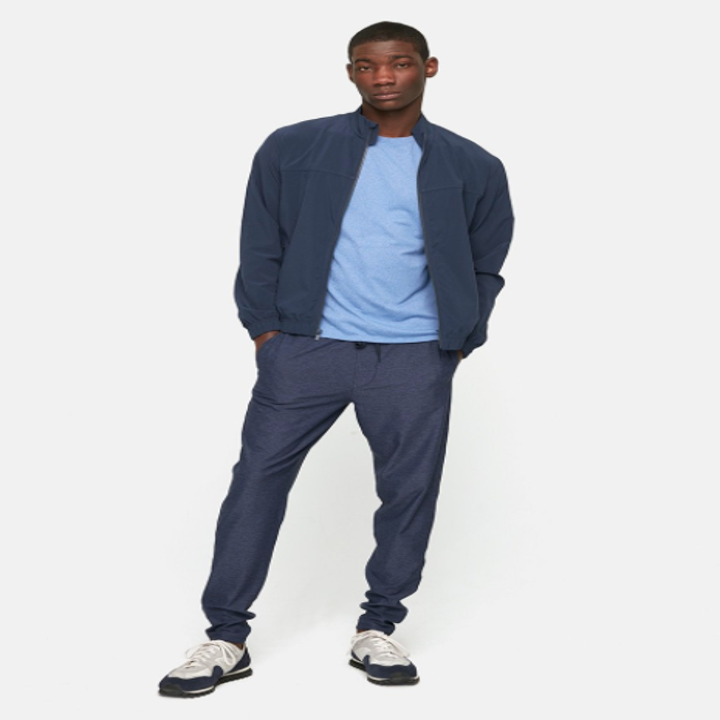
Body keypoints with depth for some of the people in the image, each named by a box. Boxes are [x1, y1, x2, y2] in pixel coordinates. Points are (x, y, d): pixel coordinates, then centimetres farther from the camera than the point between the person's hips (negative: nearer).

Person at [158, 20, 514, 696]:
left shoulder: (473, 170, 8)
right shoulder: (291, 150, 5)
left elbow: (485, 267, 14)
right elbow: (259, 246, 8)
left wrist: (456, 344, 5)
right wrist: (264, 327, 0)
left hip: (414, 361, 1)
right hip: (305, 348, 0)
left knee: (410, 491, 3)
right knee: (257, 478, -2)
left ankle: (377, 629, 22)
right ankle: (226, 637, 8)